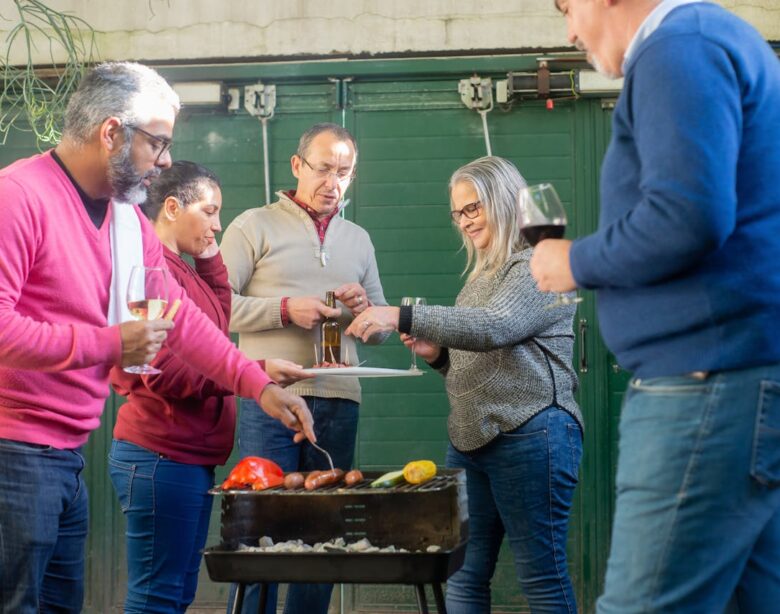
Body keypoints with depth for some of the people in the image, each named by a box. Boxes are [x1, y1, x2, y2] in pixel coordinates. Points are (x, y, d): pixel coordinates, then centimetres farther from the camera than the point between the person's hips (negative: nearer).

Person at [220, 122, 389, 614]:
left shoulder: (358, 240, 19)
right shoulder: (255, 227, 3)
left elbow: (381, 329, 21)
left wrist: (364, 309, -1)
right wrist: (286, 310, -15)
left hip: (339, 402, 5)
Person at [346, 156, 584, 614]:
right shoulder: (482, 274, 20)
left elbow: (493, 327, -23)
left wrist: (402, 317, -27)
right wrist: (437, 354, 6)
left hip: (530, 435, -9)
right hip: (471, 438, 9)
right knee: (462, 575, 6)